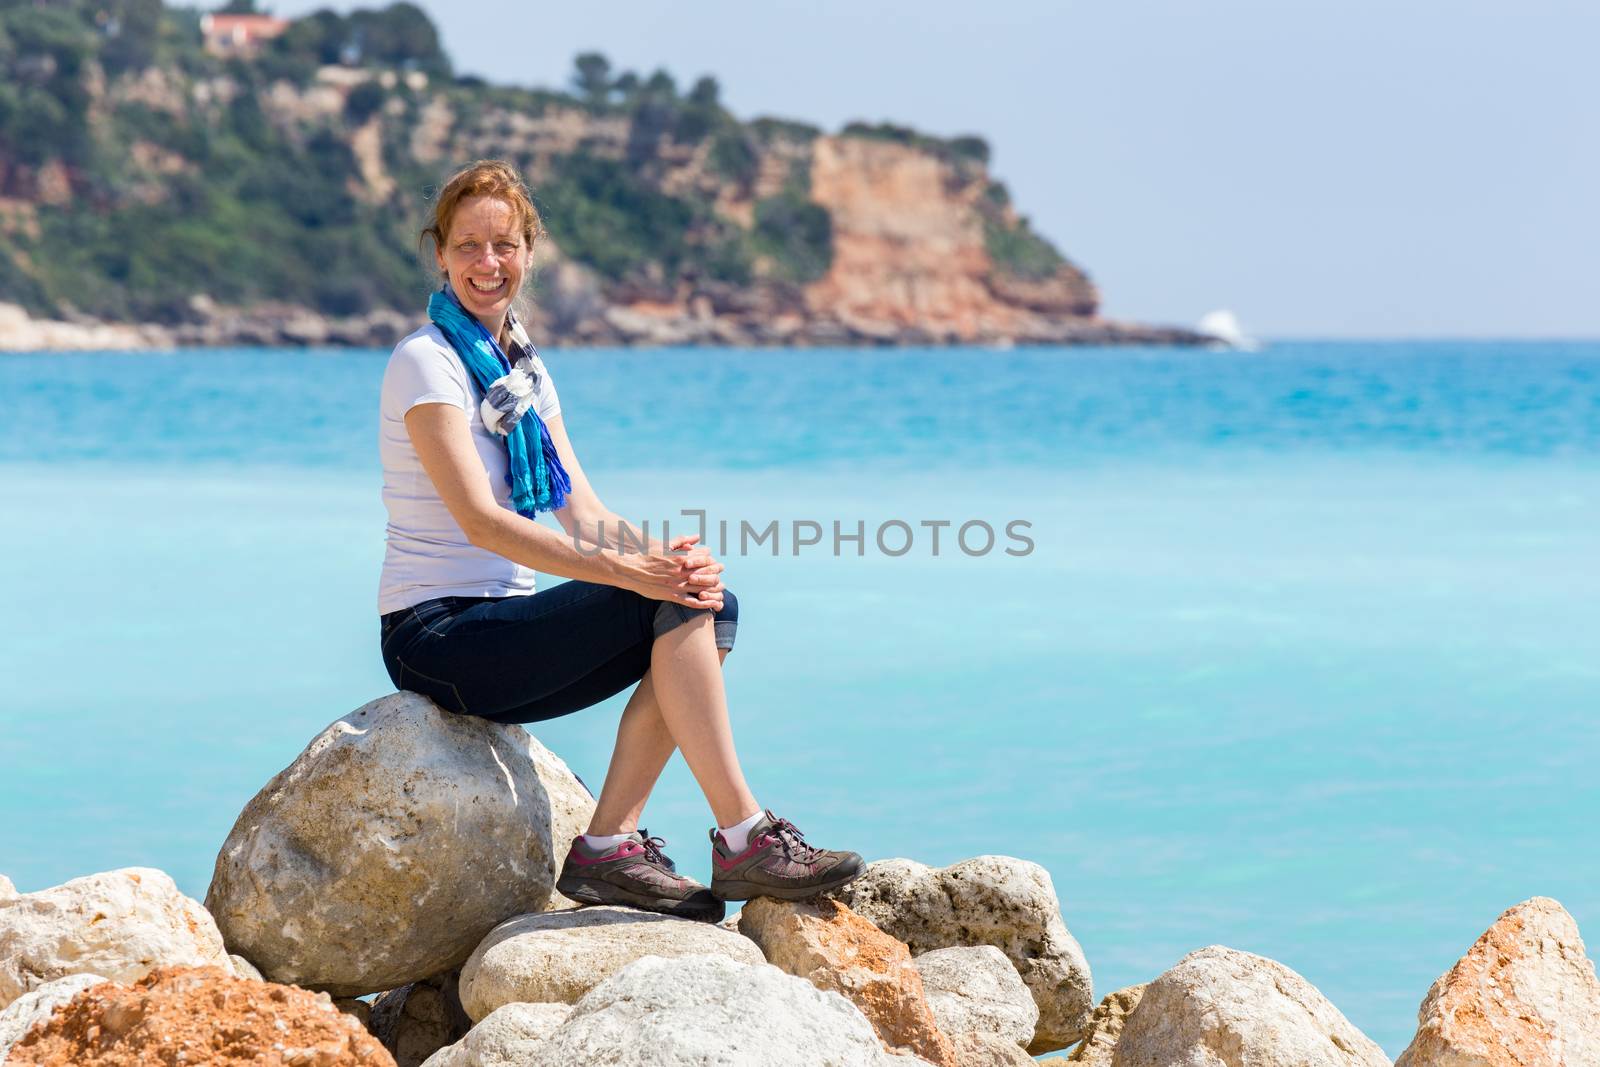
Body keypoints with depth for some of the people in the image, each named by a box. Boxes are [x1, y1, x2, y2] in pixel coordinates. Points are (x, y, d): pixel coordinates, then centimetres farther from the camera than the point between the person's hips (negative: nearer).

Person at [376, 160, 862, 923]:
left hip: (500, 625, 8)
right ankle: (743, 839, -21)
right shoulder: (426, 364, -10)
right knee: (671, 604, -22)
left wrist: (667, 557, -14)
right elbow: (479, 519, -22)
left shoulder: (526, 370, 15)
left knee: (709, 605, -11)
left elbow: (583, 513, 7)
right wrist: (624, 569, -29)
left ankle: (609, 848, -12)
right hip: (435, 637, -8)